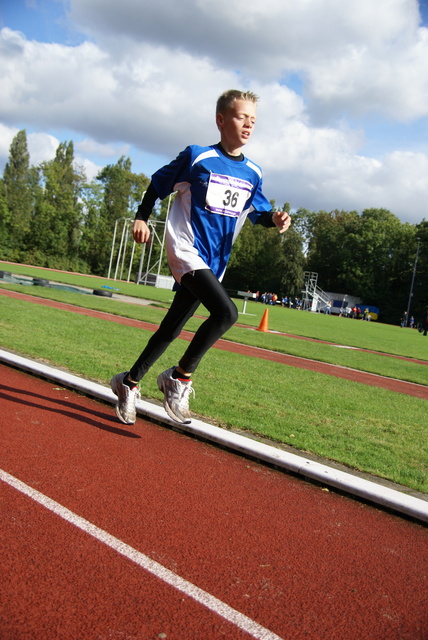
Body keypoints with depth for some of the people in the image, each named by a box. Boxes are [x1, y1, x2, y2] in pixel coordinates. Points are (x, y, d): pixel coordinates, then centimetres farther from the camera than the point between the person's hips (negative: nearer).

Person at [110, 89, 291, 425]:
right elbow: (159, 183, 6)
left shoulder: (253, 173, 9)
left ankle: (129, 382, 28)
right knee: (226, 312, -26)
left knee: (172, 328, 11)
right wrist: (142, 218, 1)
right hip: (186, 249, -6)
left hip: (213, 261, 6)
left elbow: (259, 211, 18)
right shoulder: (197, 157, -5)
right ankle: (180, 377, -8)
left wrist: (275, 219, -3)